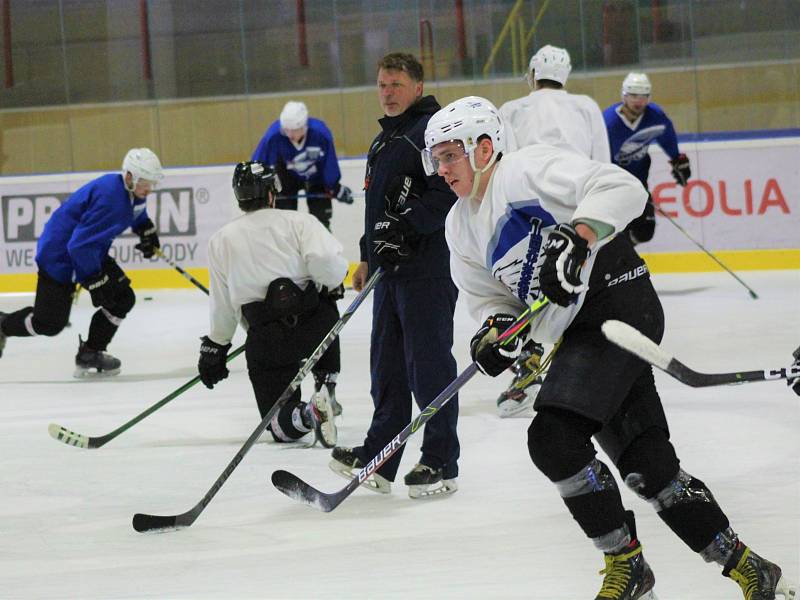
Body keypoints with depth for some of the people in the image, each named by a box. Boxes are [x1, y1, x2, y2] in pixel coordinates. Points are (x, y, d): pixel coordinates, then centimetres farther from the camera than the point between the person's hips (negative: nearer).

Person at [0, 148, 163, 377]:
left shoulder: (131, 190, -2)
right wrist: (96, 280, -26)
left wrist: (146, 229, 15)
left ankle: (90, 354, 9)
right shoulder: (109, 196, -32)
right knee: (50, 322, -5)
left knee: (123, 299, 0)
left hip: (91, 252, 10)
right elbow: (81, 245, -33)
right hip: (59, 253, -10)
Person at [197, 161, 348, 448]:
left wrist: (214, 349, 27)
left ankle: (309, 413, -28)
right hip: (314, 321, 0)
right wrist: (331, 286, 8)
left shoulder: (221, 241, 13)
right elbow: (327, 260, -13)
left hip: (267, 337, 0)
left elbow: (221, 306, 14)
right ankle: (325, 389, 22)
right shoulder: (299, 222, 5)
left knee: (280, 424, 7)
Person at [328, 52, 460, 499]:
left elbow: (446, 194, -21)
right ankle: (378, 458, 17)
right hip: (391, 265, 10)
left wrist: (406, 227, -24)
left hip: (429, 264, -10)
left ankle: (442, 463, -3)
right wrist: (368, 256, 25)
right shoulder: (385, 139, 21)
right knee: (387, 365, 12)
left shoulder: (434, 128, -10)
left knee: (429, 362, -8)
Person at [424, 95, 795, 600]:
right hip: (579, 333, 9)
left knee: (553, 435, -19)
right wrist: (497, 325, -4)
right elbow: (490, 296, 18)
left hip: (621, 302, -9)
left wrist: (577, 234, -34)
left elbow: (622, 188, -20)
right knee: (646, 461, 3)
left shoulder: (527, 170, -10)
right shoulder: (462, 226, 16)